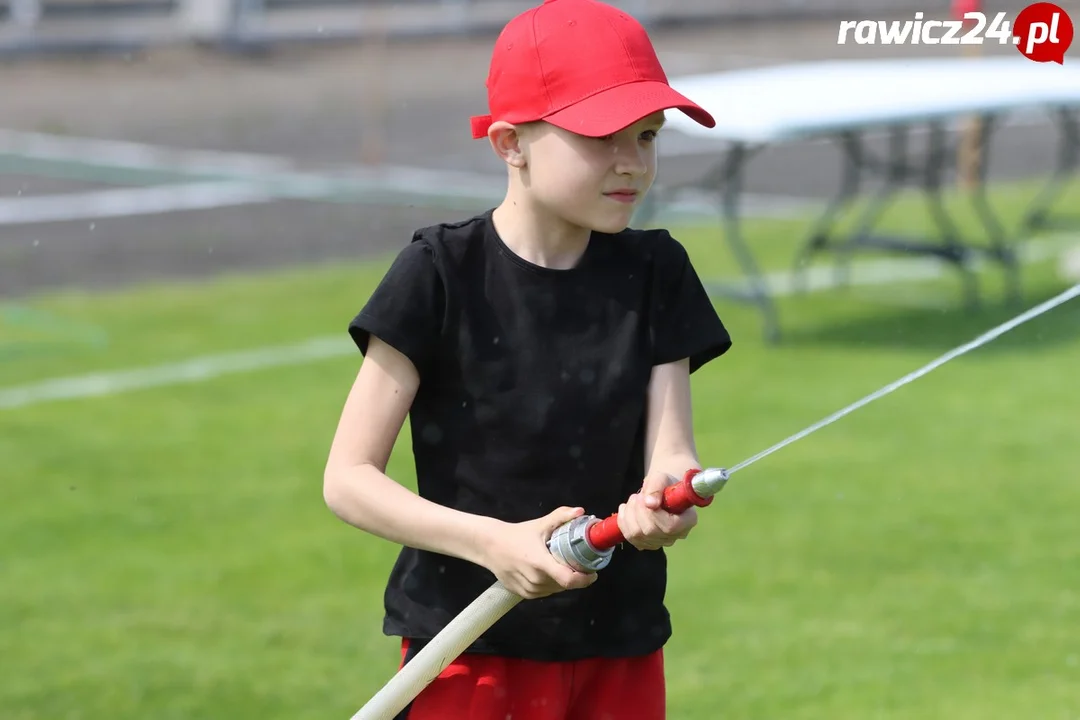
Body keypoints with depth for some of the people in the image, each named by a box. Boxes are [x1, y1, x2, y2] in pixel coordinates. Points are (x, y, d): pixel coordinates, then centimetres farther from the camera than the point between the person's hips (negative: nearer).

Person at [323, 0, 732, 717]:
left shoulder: (654, 274, 2)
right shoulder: (442, 274, -10)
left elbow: (672, 454, -4)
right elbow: (348, 477, -11)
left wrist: (666, 496, -29)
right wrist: (494, 543, -24)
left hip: (618, 654, 4)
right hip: (466, 654, -4)